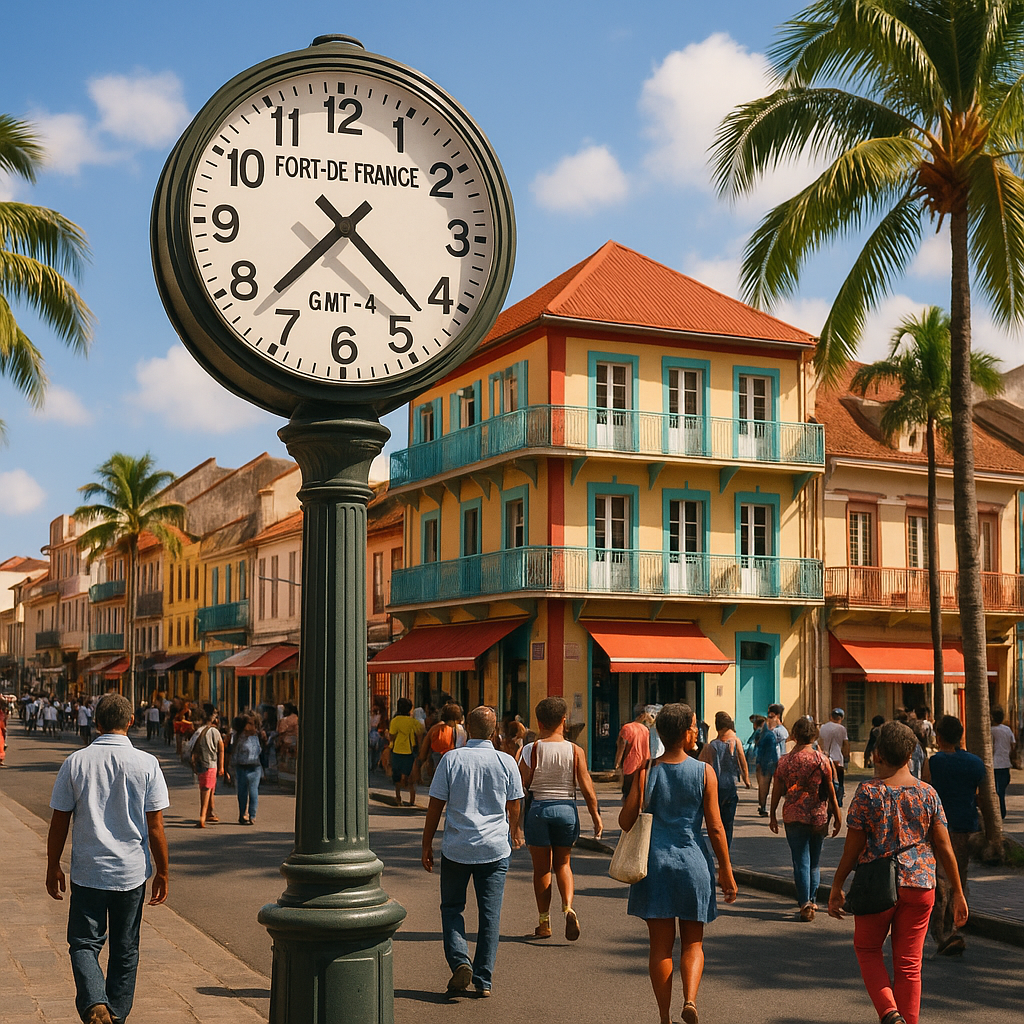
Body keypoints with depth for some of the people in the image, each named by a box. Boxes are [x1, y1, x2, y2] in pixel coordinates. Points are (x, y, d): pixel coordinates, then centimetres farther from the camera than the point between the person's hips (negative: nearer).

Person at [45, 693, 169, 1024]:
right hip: (132, 872, 0)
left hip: (87, 872, 0)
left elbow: (59, 823, 1)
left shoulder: (75, 762, -4)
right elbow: (155, 827, -5)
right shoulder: (146, 764, -6)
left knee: (84, 944, 9)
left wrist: (53, 867, 13)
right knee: (125, 950, 15)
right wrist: (162, 873, 5)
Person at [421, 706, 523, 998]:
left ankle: (460, 961, -5)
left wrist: (427, 844, 6)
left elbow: (435, 806, -4)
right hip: (495, 848, 1)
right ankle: (484, 979, 8)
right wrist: (513, 831, 29)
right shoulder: (506, 762, -2)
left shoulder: (451, 759, -6)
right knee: (490, 913, 7)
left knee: (452, 908, 14)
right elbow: (513, 807, 8)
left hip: (456, 848, -1)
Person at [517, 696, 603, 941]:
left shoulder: (532, 749, -7)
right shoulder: (575, 751, -3)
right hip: (567, 810, 2)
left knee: (541, 868, 10)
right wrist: (596, 817, 6)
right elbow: (587, 788, -4)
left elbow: (520, 786, -7)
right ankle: (568, 908, -5)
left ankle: (544, 923, 15)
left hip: (538, 809, -1)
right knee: (562, 864, 18)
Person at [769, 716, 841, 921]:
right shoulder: (821, 759, -6)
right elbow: (830, 790, -2)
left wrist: (773, 815, 13)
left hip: (793, 816, 0)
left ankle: (805, 904, -6)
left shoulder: (784, 760, -2)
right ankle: (811, 901, 25)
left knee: (801, 861, 2)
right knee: (814, 861, 16)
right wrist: (837, 816, 6)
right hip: (818, 816, 0)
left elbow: (777, 791, 2)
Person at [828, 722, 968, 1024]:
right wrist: (958, 894, 10)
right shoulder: (928, 793, 1)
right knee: (909, 963, 10)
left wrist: (836, 887, 4)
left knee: (868, 949, 17)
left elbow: (853, 848, -6)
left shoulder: (868, 792, -8)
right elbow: (944, 848, 2)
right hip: (919, 886, 3)